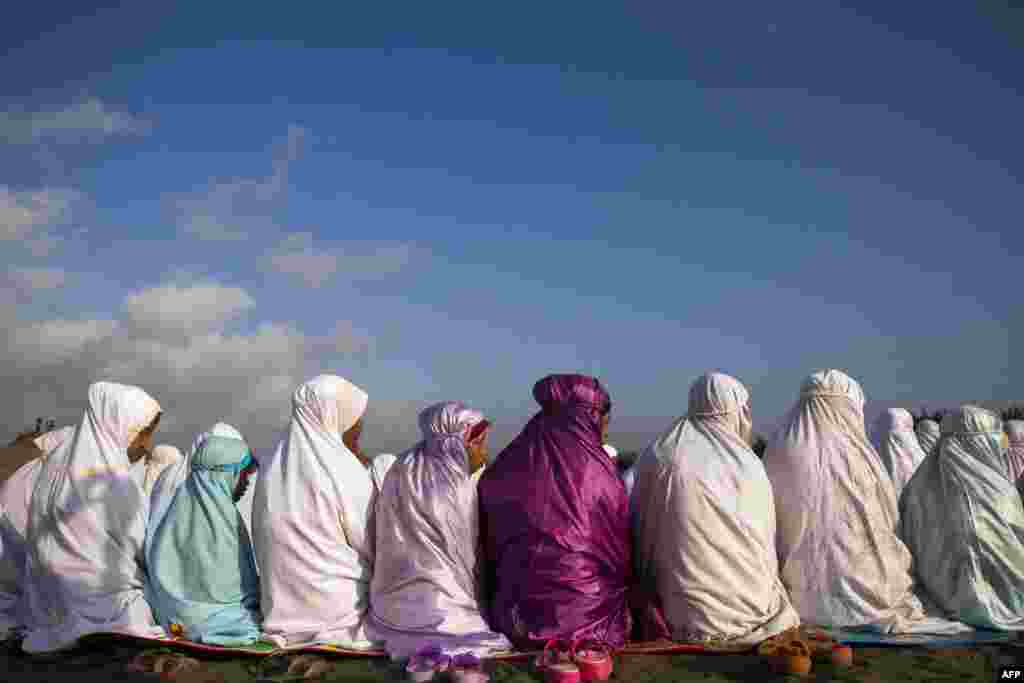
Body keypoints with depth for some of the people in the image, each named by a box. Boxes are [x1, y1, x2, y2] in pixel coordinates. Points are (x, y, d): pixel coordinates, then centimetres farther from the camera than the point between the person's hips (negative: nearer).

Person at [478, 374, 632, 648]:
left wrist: (498, 603, 22)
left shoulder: (506, 467, 4)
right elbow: (618, 548, 3)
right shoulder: (597, 467, -5)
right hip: (587, 613, -3)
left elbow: (490, 543, 12)